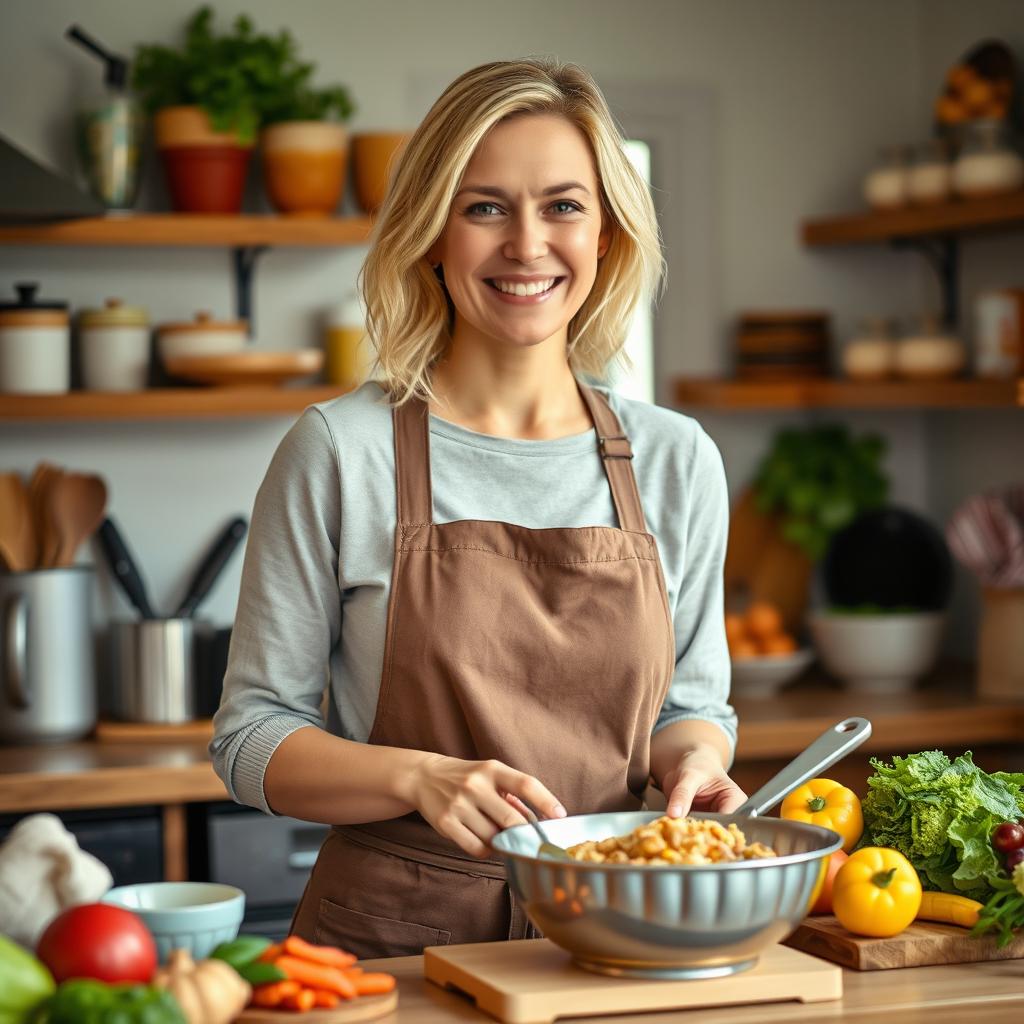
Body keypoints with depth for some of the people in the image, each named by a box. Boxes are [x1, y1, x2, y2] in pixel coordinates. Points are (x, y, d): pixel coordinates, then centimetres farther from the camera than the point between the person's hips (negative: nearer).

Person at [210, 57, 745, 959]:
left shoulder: (676, 459, 6)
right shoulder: (340, 451, -3)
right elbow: (252, 739, -1)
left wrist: (691, 760, -5)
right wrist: (423, 778, -17)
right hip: (391, 935, -2)